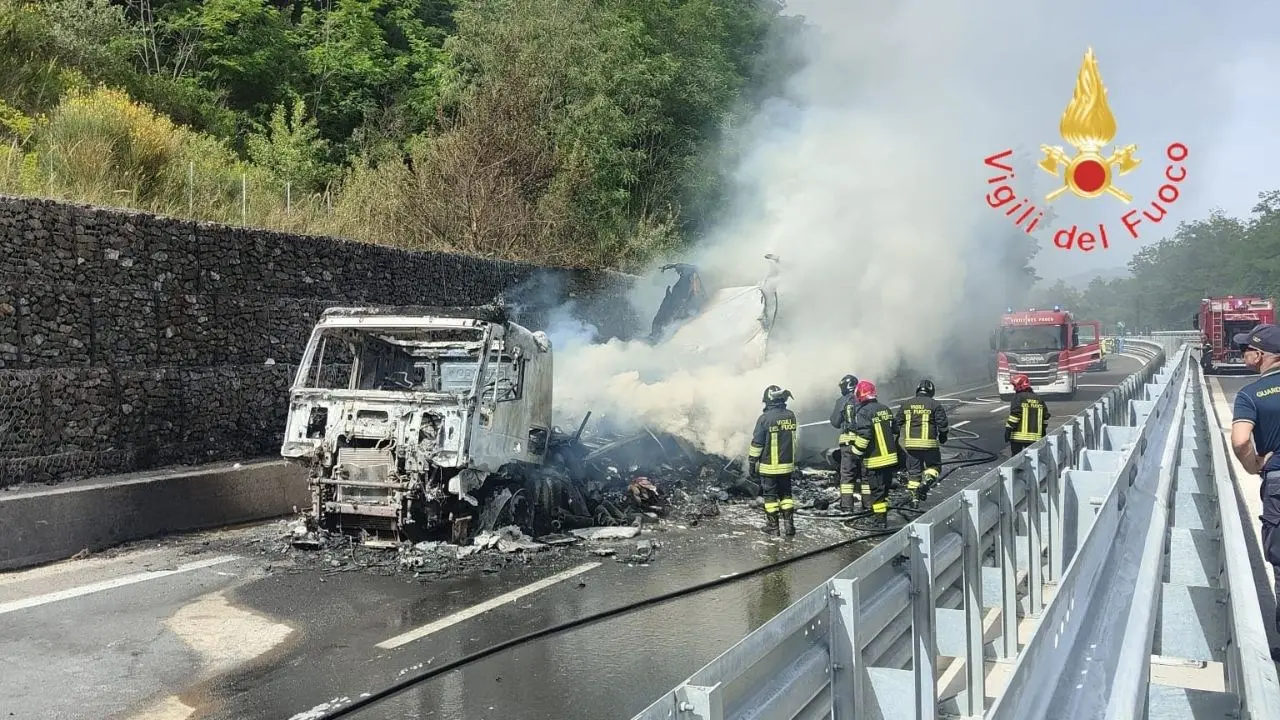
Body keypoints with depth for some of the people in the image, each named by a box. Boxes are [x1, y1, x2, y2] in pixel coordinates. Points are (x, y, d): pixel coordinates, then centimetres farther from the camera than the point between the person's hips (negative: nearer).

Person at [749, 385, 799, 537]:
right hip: (787, 465, 4)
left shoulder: (765, 418, -15)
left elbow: (757, 443, -12)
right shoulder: (791, 416, 0)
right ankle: (789, 524, 13)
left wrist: (752, 463, -1)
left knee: (770, 495, 6)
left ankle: (772, 526, 11)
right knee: (786, 494, 15)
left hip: (769, 467, -4)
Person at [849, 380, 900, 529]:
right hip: (890, 458, 8)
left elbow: (863, 437, -22)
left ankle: (879, 520, 4)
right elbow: (895, 431, 16)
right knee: (884, 488, 17)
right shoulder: (885, 409, 9)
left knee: (875, 490, 1)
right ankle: (882, 517, 25)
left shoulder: (863, 412, -16)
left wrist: (857, 452, -8)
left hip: (874, 460, -7)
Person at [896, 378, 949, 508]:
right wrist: (943, 438, 12)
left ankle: (913, 497, 12)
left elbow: (897, 423, 12)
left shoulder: (906, 405, 8)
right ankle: (926, 481, -11)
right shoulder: (935, 405, -3)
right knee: (934, 466, 15)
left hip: (910, 443, 3)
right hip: (929, 443, -3)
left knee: (913, 470, 12)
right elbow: (942, 424, -5)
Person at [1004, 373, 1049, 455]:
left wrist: (1008, 429, -14)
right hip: (1035, 437, 5)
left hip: (1018, 436, -5)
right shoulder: (1038, 398, 13)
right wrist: (1043, 431, 24)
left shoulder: (1018, 397, -8)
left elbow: (1014, 415, -16)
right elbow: (1045, 415, 16)